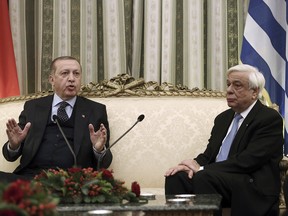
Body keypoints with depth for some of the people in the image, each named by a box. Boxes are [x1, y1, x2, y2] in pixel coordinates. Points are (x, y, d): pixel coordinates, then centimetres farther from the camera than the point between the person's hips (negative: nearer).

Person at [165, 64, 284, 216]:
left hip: (254, 189, -7)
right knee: (176, 177, -18)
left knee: (204, 177, -32)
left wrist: (202, 169, -17)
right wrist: (195, 164, -8)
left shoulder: (270, 119, -5)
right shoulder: (223, 118, 21)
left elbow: (248, 160, -16)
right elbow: (209, 154, 18)